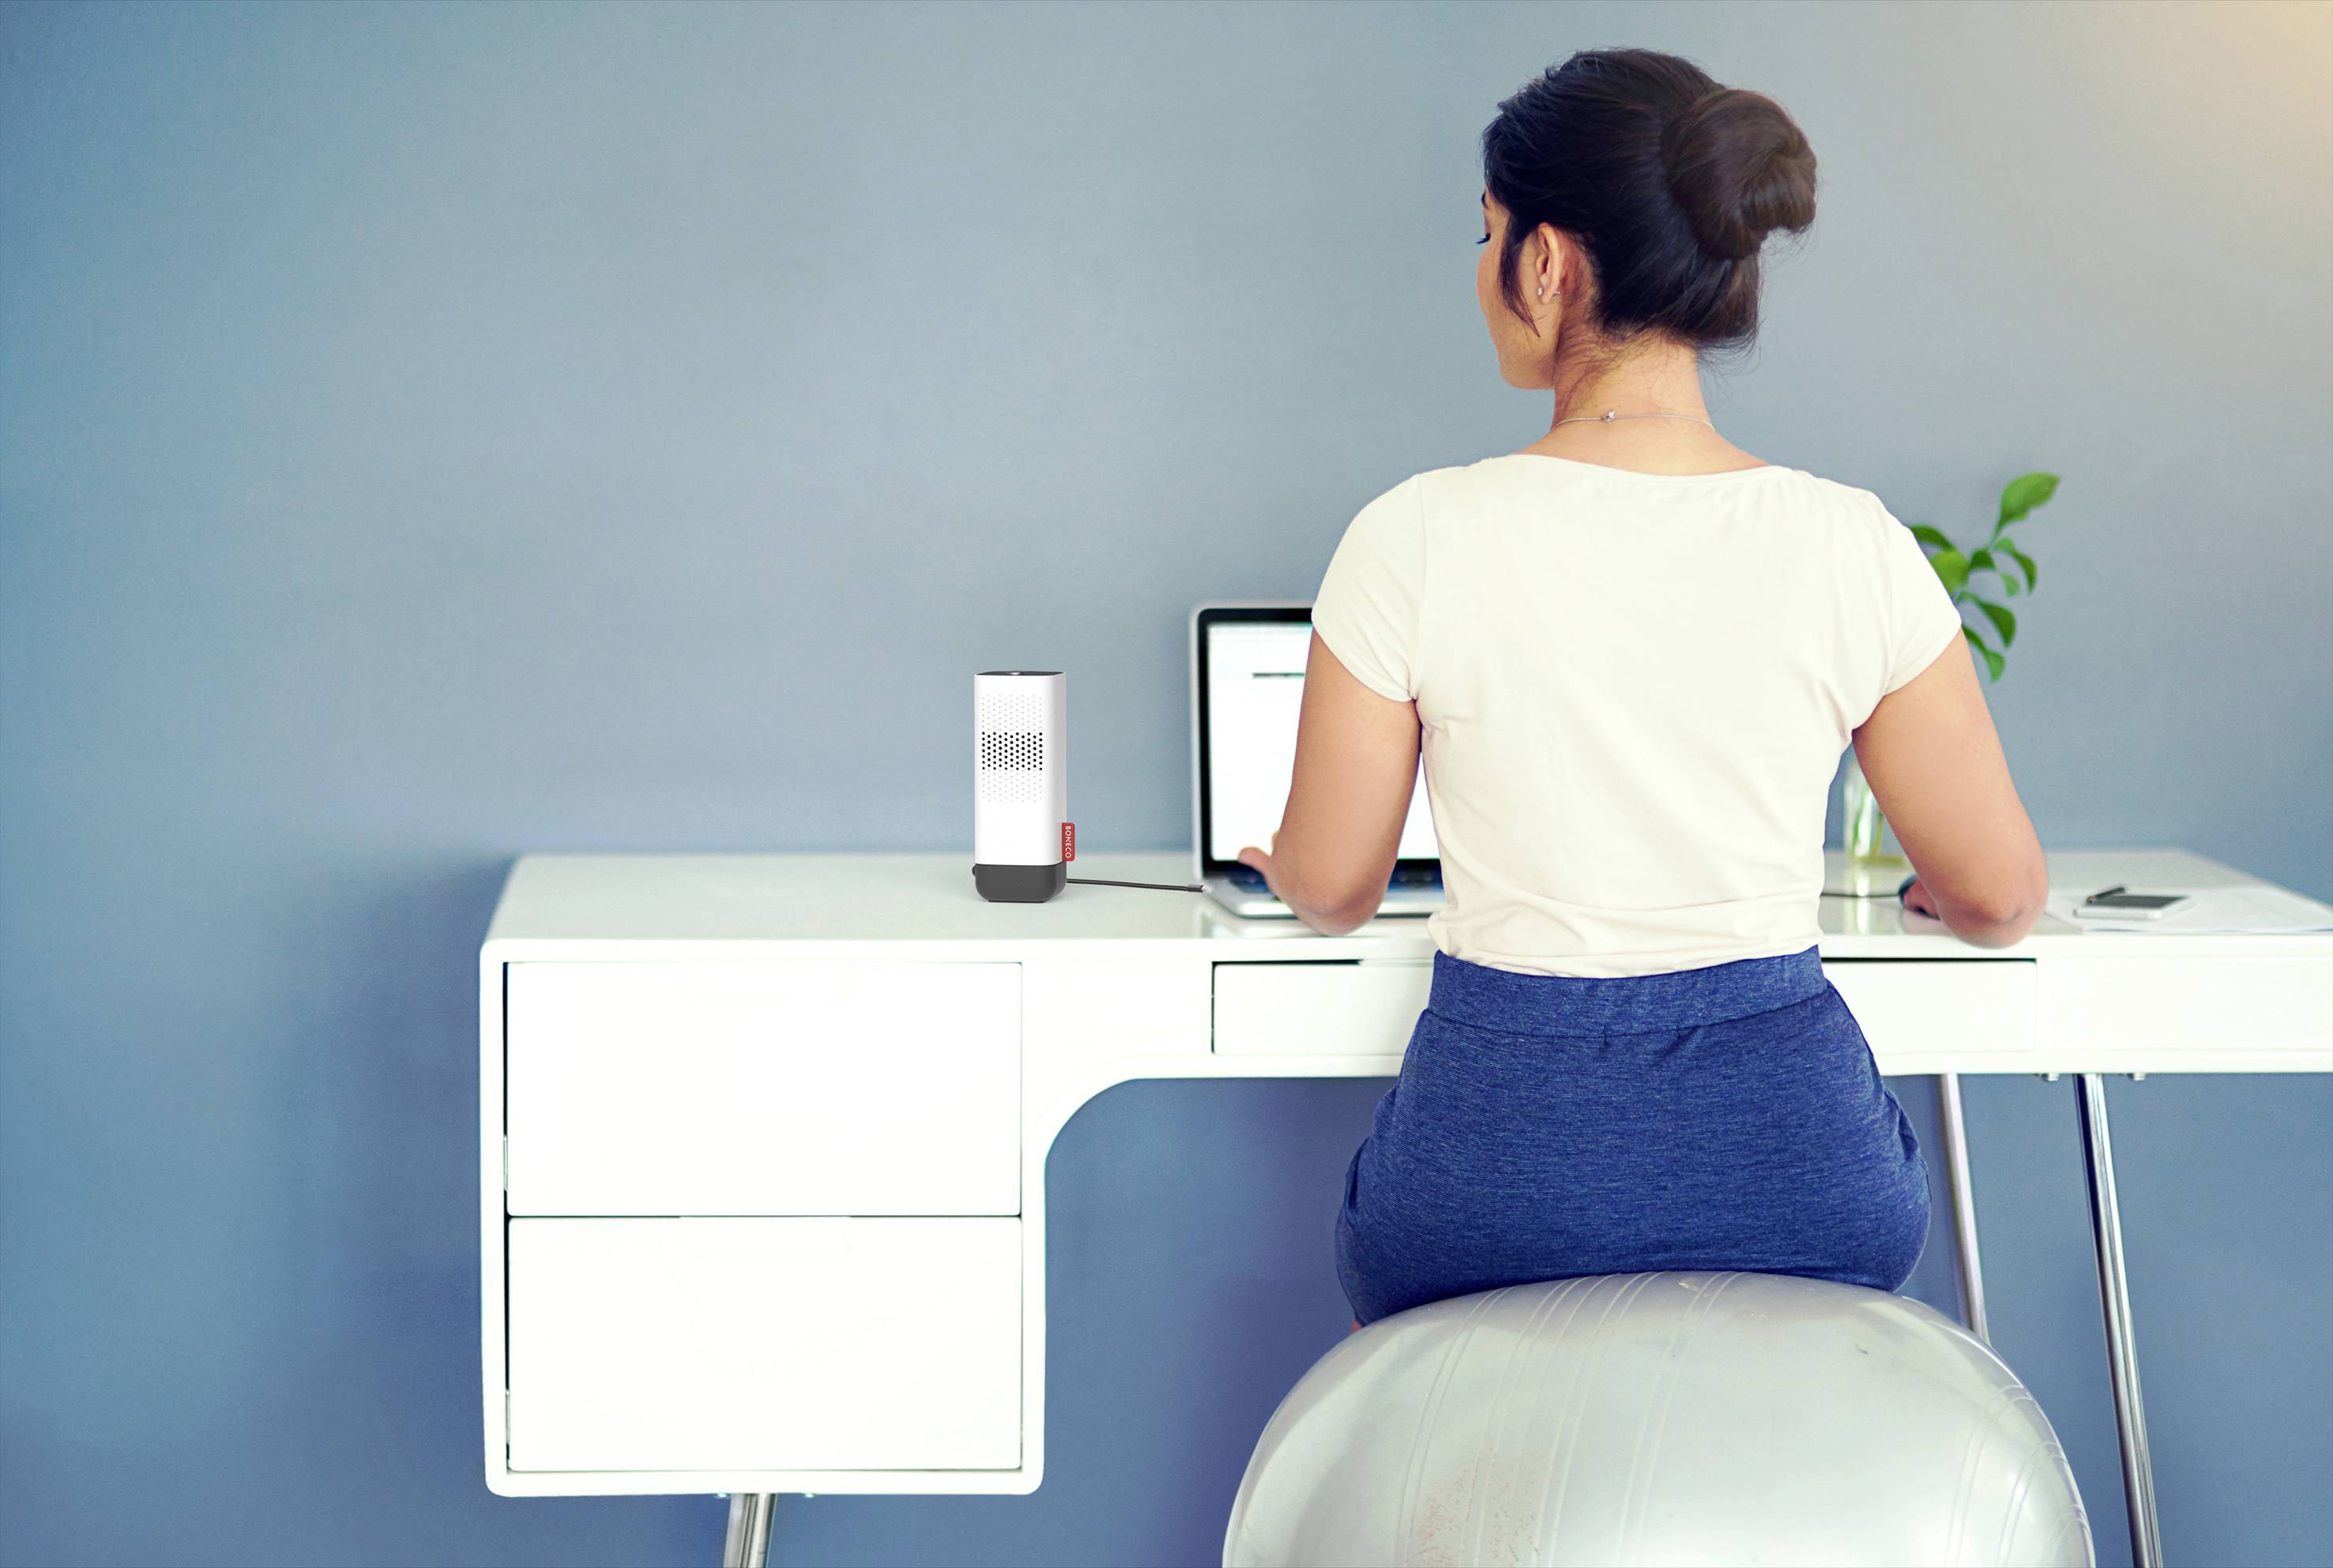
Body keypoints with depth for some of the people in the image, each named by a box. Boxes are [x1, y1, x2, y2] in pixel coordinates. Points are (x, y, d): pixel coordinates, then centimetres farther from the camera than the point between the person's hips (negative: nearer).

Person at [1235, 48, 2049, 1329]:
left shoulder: (1416, 540, -11)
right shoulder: (1854, 548, -7)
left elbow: (1331, 888, 0)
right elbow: (2000, 895, 1)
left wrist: (1279, 861, 25)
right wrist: (1938, 900, 25)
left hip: (1499, 1180, -1)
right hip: (1792, 1161, 1)